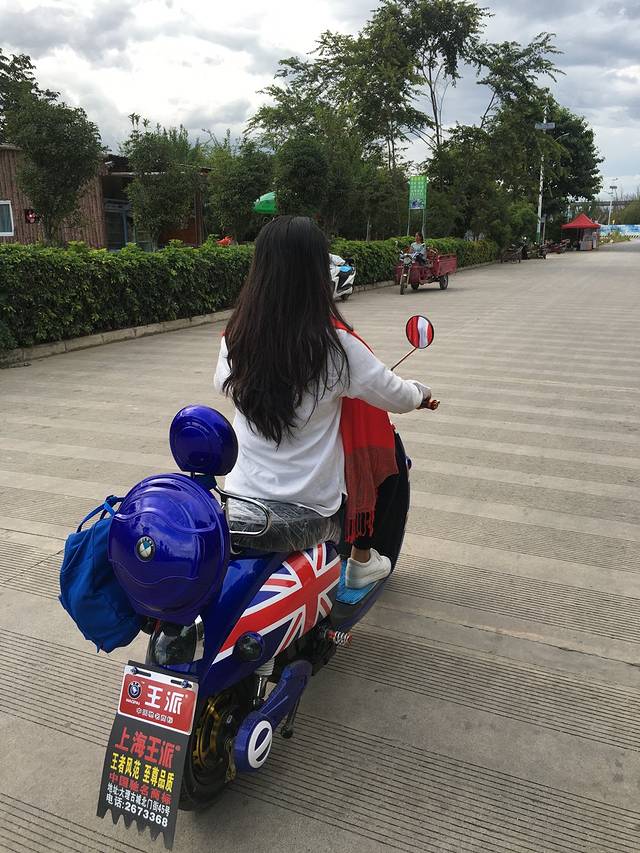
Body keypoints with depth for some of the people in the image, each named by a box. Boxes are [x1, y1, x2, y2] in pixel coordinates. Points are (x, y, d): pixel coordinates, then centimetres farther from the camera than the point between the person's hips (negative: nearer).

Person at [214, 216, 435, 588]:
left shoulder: (236, 337, -8)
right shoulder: (335, 343, -21)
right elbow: (396, 397, -8)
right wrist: (421, 393, 15)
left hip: (243, 490, 5)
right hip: (312, 499, -4)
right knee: (389, 450, 20)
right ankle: (362, 560, 30)